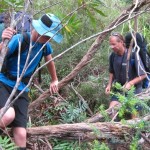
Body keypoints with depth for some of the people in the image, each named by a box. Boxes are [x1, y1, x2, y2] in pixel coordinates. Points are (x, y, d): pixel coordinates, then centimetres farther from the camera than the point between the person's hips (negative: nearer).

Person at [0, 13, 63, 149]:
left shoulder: (45, 45, 3)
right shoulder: (19, 39, -18)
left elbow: (50, 61, 25)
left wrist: (54, 80, 37)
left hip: (21, 89, 5)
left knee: (21, 133, -8)